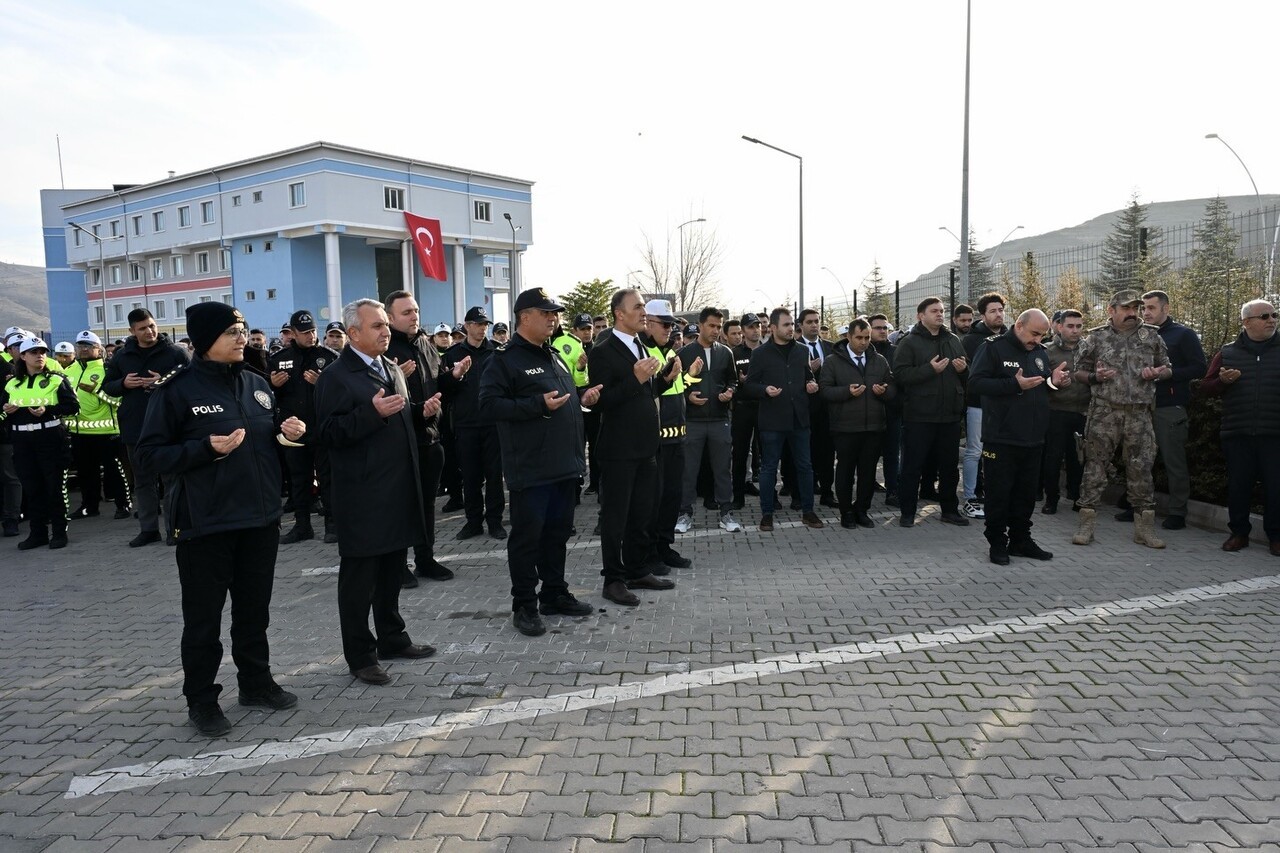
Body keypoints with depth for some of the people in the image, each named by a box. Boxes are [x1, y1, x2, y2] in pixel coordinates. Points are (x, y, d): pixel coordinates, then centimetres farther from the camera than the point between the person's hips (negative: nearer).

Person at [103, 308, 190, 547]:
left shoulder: (175, 352, -3)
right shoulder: (122, 355, 9)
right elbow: (107, 386, 15)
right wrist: (123, 384, -6)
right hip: (135, 427, 4)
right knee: (142, 481, 10)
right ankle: (148, 528, 19)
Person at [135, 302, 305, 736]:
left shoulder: (256, 384, 9)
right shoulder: (177, 390, -9)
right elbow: (150, 454, -10)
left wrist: (287, 430, -2)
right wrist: (207, 449, -22)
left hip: (261, 517, 5)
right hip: (205, 522, -5)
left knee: (255, 608, 16)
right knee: (204, 615, 7)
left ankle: (256, 682, 32)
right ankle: (201, 699, 22)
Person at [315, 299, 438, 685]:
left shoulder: (392, 368, 16)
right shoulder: (336, 377, -9)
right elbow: (329, 433, -17)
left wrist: (422, 412, 6)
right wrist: (372, 412, -27)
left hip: (400, 490, 7)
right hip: (363, 496, -7)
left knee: (393, 569, 16)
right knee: (359, 576, 3)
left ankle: (392, 638, 30)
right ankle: (360, 656, 14)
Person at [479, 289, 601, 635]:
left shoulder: (554, 356, 17)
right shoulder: (505, 359, -8)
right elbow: (489, 404, -18)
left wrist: (582, 397, 6)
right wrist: (539, 405, -24)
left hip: (564, 464, 8)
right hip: (530, 468, -8)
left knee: (558, 532, 16)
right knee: (527, 536, 1)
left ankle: (555, 594, 29)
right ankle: (524, 605, 13)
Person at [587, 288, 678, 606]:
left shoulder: (642, 348, 13)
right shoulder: (602, 352, -12)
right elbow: (601, 401, -19)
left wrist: (666, 378, 1)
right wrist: (636, 379, -26)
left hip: (645, 447, 8)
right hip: (619, 450, -8)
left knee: (641, 515, 16)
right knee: (615, 517, 2)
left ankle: (637, 571, 28)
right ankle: (613, 579, 12)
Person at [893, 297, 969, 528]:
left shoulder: (953, 340, 12)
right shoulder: (908, 342, -5)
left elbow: (967, 373, 20)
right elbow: (900, 374, -16)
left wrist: (964, 368, -3)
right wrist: (930, 369, -22)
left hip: (950, 414, 6)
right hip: (919, 415, -5)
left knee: (950, 465, 14)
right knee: (912, 465, 2)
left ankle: (950, 510, 27)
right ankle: (907, 512, 13)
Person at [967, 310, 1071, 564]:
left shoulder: (1040, 352, 13)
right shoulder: (994, 348, -7)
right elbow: (975, 382, -17)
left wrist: (1054, 381, 2)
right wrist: (1015, 384, -22)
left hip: (1033, 438, 6)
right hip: (1001, 437, -6)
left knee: (1026, 493, 13)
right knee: (999, 492, 1)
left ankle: (1021, 540, 25)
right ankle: (997, 543, 12)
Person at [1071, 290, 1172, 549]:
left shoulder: (1151, 336, 10)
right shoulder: (1096, 337, 5)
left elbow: (1167, 369, 17)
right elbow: (1079, 372, 9)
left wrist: (1156, 373, -5)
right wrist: (1096, 376, -11)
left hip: (1140, 413, 2)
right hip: (1104, 412, -2)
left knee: (1141, 468, 4)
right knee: (1095, 465, -1)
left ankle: (1144, 527, 14)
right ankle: (1086, 524, 5)